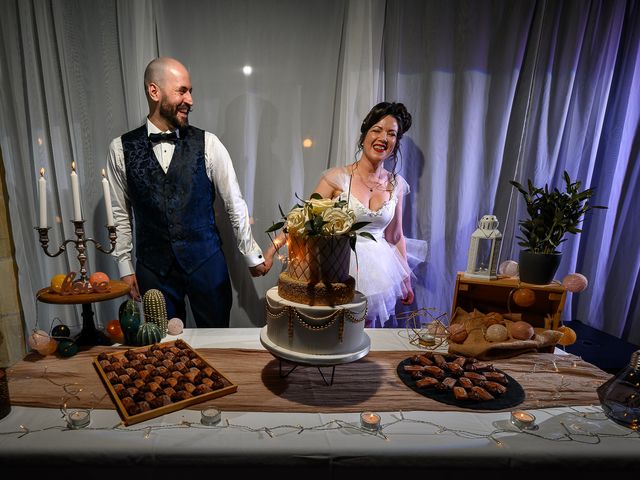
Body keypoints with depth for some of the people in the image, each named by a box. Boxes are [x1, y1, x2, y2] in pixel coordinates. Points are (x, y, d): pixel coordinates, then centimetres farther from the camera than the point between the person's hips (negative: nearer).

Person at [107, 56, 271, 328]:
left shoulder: (208, 144, -5)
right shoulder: (121, 148, -1)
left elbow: (234, 204, -1)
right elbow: (120, 213, 5)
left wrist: (252, 256, 3)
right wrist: (125, 267, 6)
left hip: (206, 262, 0)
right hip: (153, 267, 1)